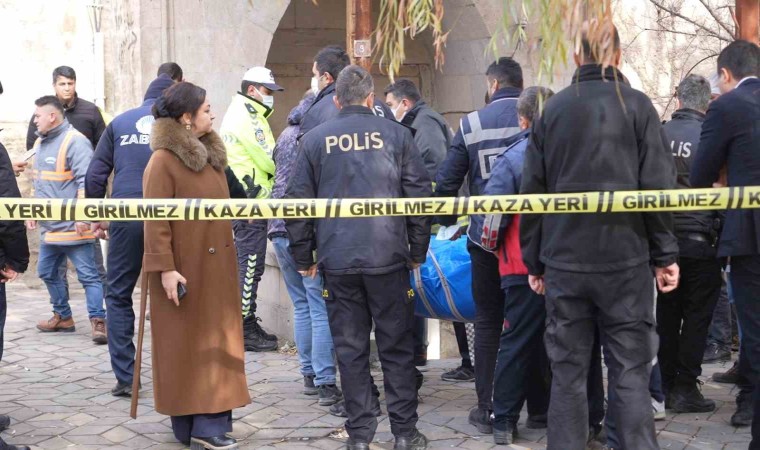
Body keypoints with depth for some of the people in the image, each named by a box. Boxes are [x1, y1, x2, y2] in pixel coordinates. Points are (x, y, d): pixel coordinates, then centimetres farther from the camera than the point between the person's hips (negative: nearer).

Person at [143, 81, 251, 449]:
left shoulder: (210, 154, 14)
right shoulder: (163, 161, -12)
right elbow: (155, 221, -16)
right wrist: (165, 268, -21)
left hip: (217, 269, 8)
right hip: (185, 272, -8)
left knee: (216, 343, 6)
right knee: (186, 346, 0)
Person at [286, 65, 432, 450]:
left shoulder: (314, 140, 4)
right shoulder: (395, 134, 2)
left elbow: (297, 202, 4)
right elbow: (419, 194, 2)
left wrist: (303, 258, 12)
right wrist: (418, 251, 11)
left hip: (337, 261, 1)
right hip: (388, 259, -1)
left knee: (350, 349, 7)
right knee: (396, 347, 7)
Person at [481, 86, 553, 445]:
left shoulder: (512, 158, -7)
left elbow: (494, 213, -11)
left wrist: (492, 246, 6)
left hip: (525, 266, -3)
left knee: (517, 341, 3)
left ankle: (505, 420, 3)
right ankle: (543, 409, 20)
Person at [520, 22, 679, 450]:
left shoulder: (553, 109, 6)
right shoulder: (637, 105, -1)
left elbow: (533, 191, 6)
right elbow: (658, 186, -6)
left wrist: (535, 261, 12)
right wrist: (666, 255, 1)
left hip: (565, 259, 2)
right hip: (625, 258, -2)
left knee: (567, 371, 7)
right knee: (631, 370, 3)